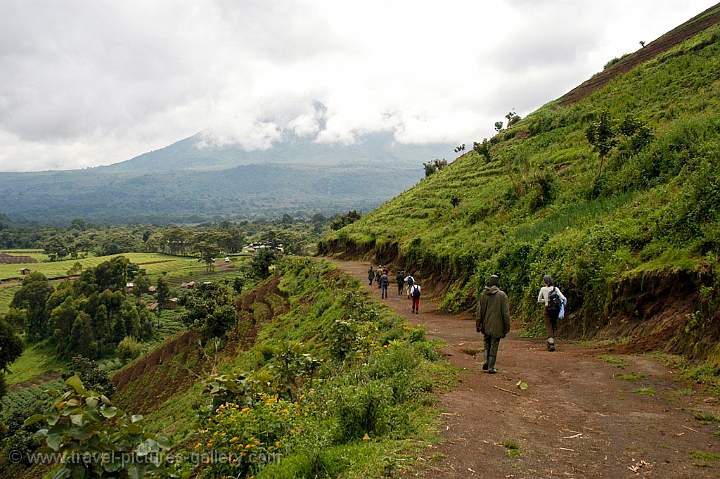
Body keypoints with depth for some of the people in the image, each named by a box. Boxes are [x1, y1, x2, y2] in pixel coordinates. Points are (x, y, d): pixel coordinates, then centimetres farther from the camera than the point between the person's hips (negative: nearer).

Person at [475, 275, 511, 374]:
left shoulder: (483, 294, -2)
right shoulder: (502, 295, -9)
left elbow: (479, 311, 1)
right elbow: (506, 313, -8)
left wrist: (478, 325, 8)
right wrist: (506, 327, -1)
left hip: (486, 326, 2)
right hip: (497, 326, -2)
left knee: (487, 345, 19)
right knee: (494, 346, 6)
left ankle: (486, 362, 5)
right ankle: (491, 367, 9)